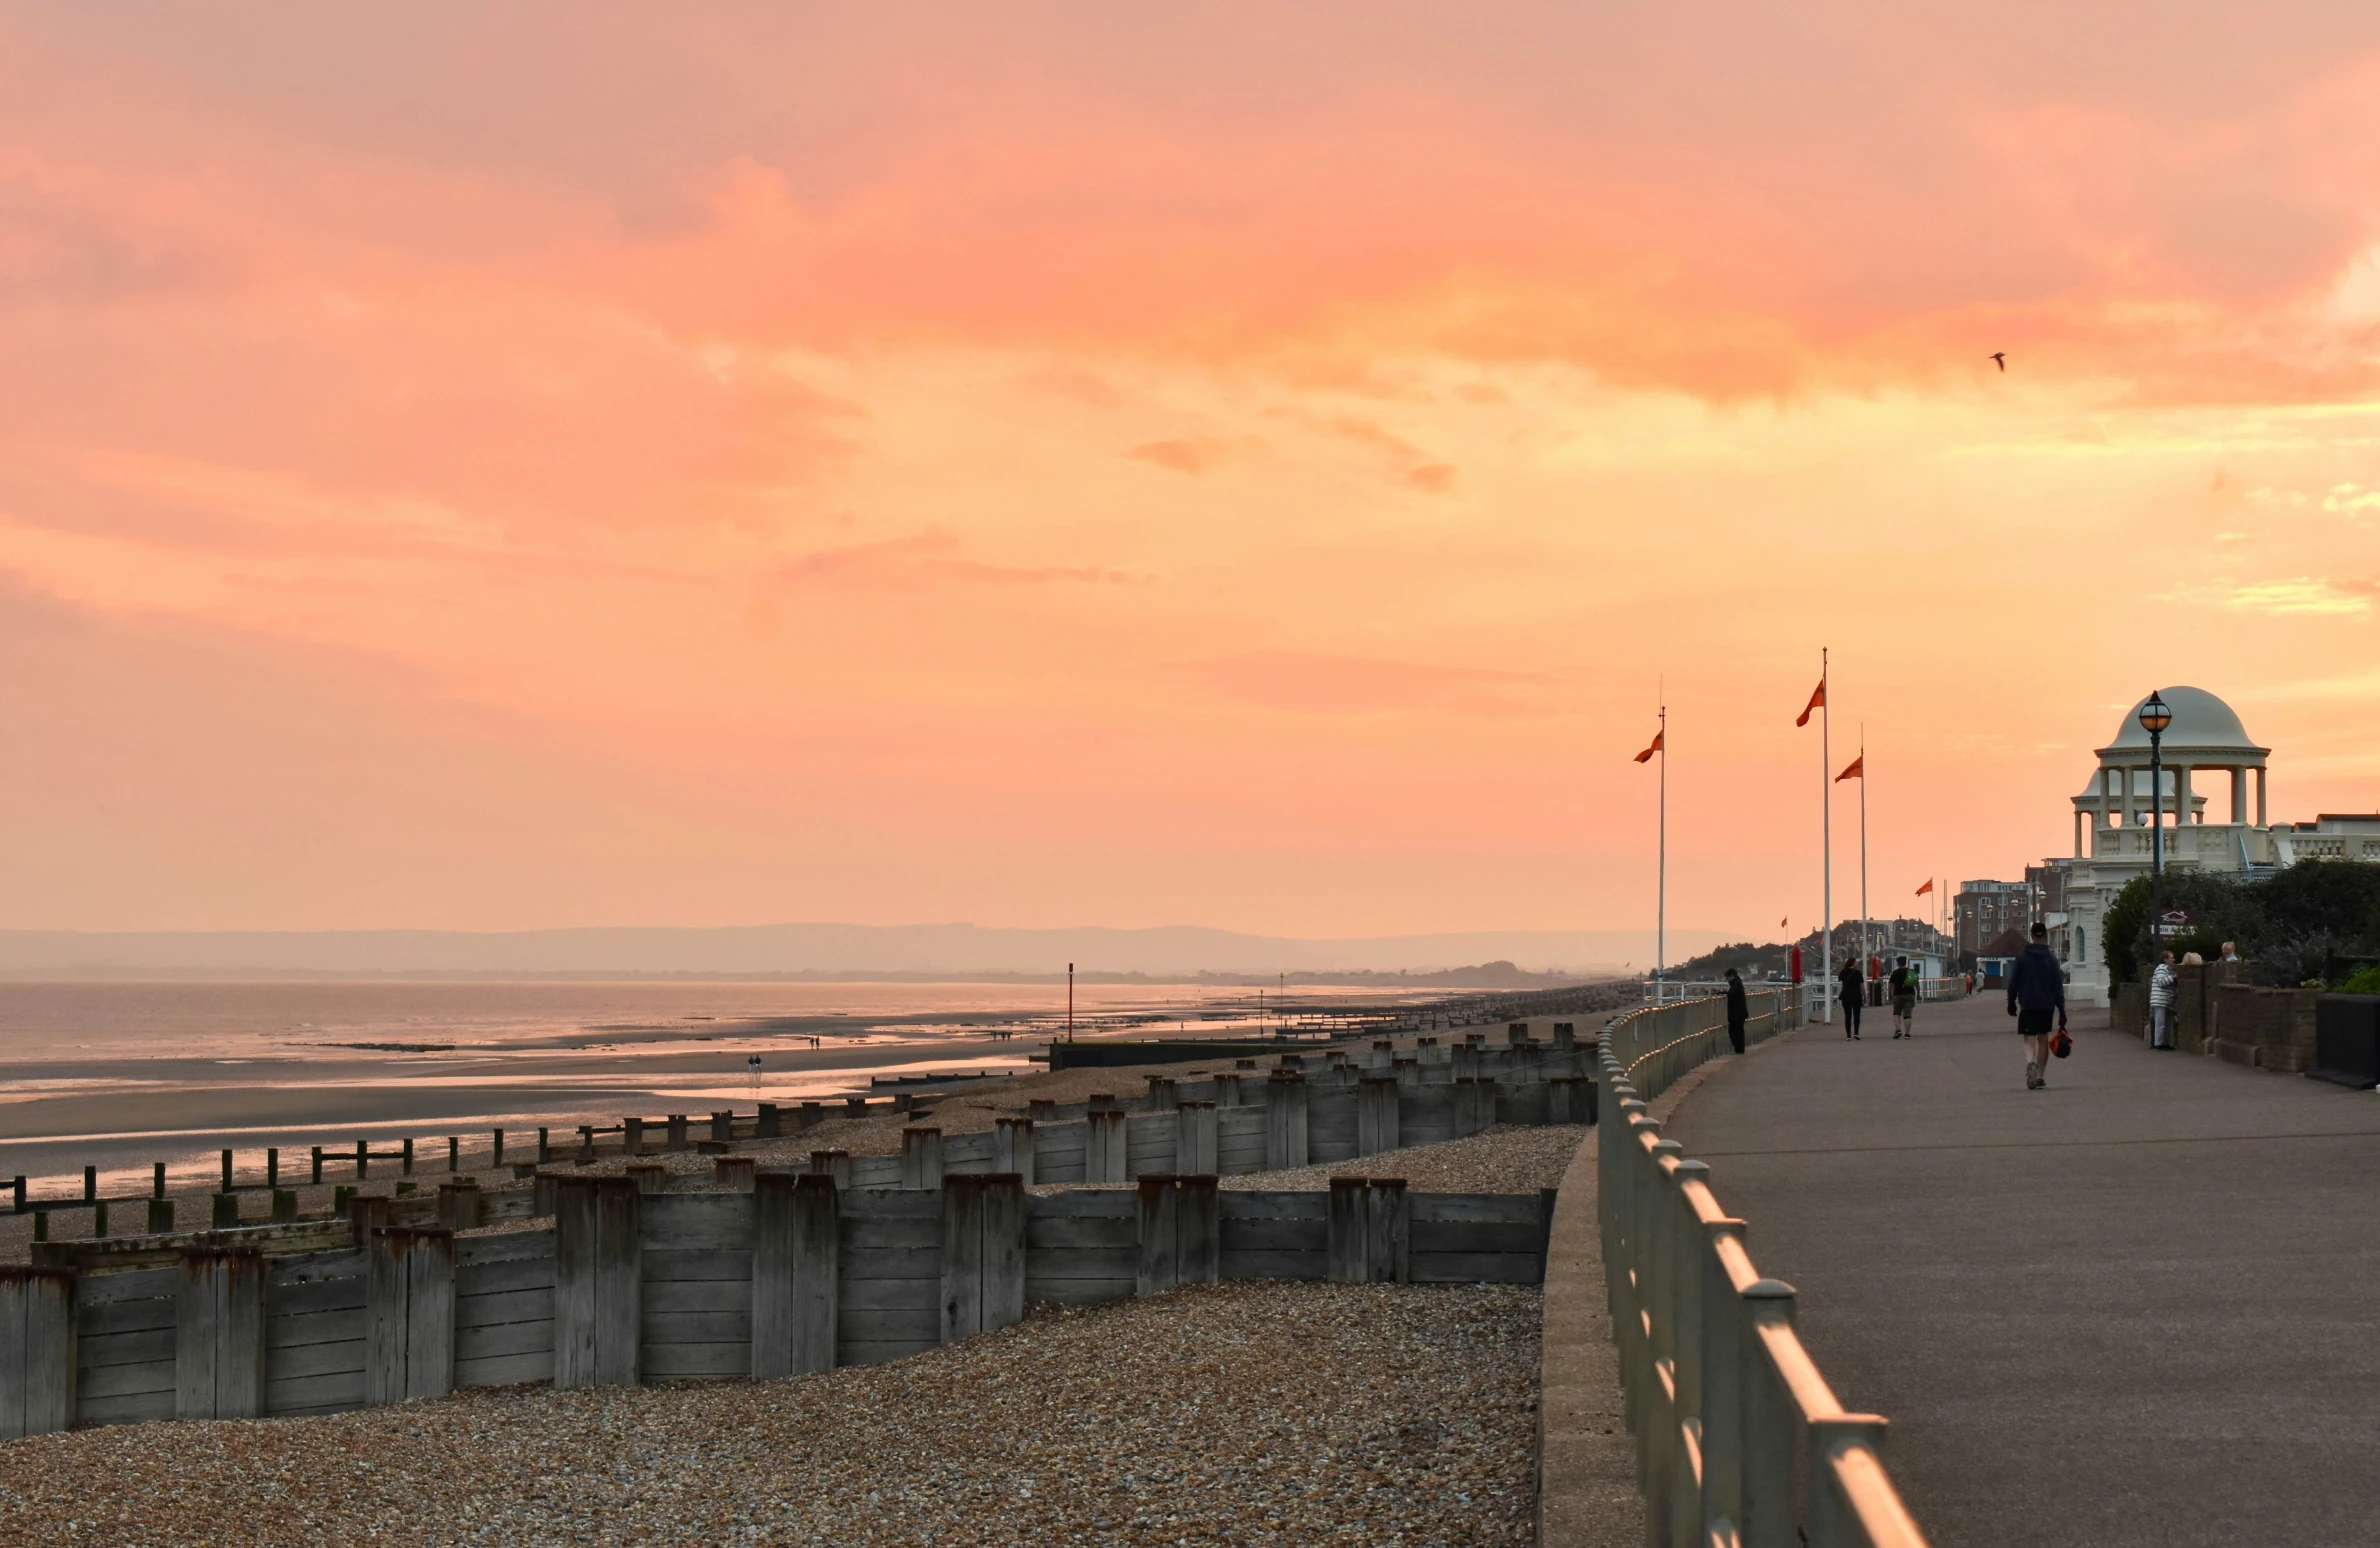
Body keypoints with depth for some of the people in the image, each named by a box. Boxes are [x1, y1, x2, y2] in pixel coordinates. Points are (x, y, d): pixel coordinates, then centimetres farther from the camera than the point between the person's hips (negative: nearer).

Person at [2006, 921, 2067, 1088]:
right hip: (2046, 1005, 1)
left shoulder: (2021, 957, -1)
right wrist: (2061, 1010, 2)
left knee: (2029, 1040, -2)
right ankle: (2040, 1078, 14)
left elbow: (2013, 982, 1)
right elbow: (2058, 986, 0)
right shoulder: (2051, 959, 0)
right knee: (2043, 1039, 13)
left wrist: (2011, 1002, 12)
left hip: (2027, 1005, -1)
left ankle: (2031, 1062, -34)